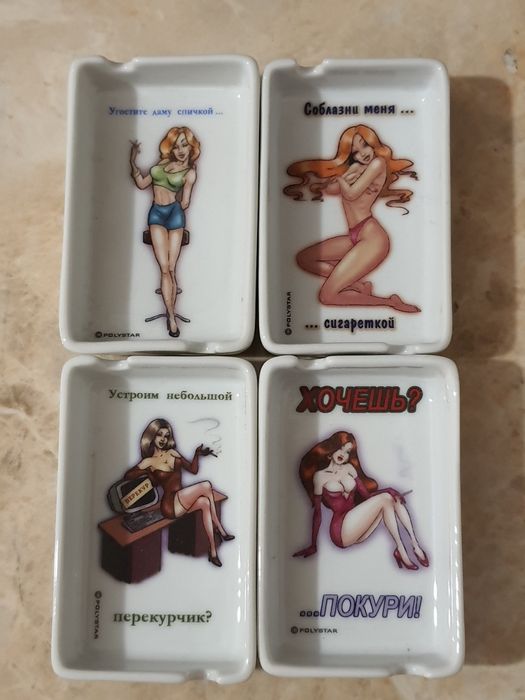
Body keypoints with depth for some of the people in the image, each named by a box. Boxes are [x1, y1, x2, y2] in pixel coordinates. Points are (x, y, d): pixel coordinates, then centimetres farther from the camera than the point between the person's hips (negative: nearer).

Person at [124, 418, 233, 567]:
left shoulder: (172, 453, 14)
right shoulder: (148, 462, 0)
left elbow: (193, 469, 14)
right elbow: (127, 476, -3)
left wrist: (197, 454, -3)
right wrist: (149, 471, -11)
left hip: (181, 501, 6)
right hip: (170, 505, -6)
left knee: (205, 502, -25)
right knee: (206, 486, -22)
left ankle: (213, 552, -19)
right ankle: (220, 529, -14)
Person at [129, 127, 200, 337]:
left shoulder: (190, 172, 6)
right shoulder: (163, 162, 15)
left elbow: (184, 204, 8)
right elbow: (142, 183, 15)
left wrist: (182, 203, -9)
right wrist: (133, 160, 8)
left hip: (174, 214, -2)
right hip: (156, 214, 2)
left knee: (172, 268, -1)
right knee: (164, 268, -6)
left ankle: (171, 312, 8)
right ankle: (171, 317, -6)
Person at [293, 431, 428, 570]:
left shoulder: (348, 468, 14)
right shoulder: (320, 475, -2)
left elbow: (366, 494, 11)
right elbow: (317, 511, -1)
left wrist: (393, 495, -7)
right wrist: (313, 545, -2)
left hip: (357, 528, 6)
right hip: (341, 531, -6)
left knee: (392, 496, -14)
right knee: (385, 498, -20)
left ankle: (416, 546, -23)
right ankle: (401, 551, -22)